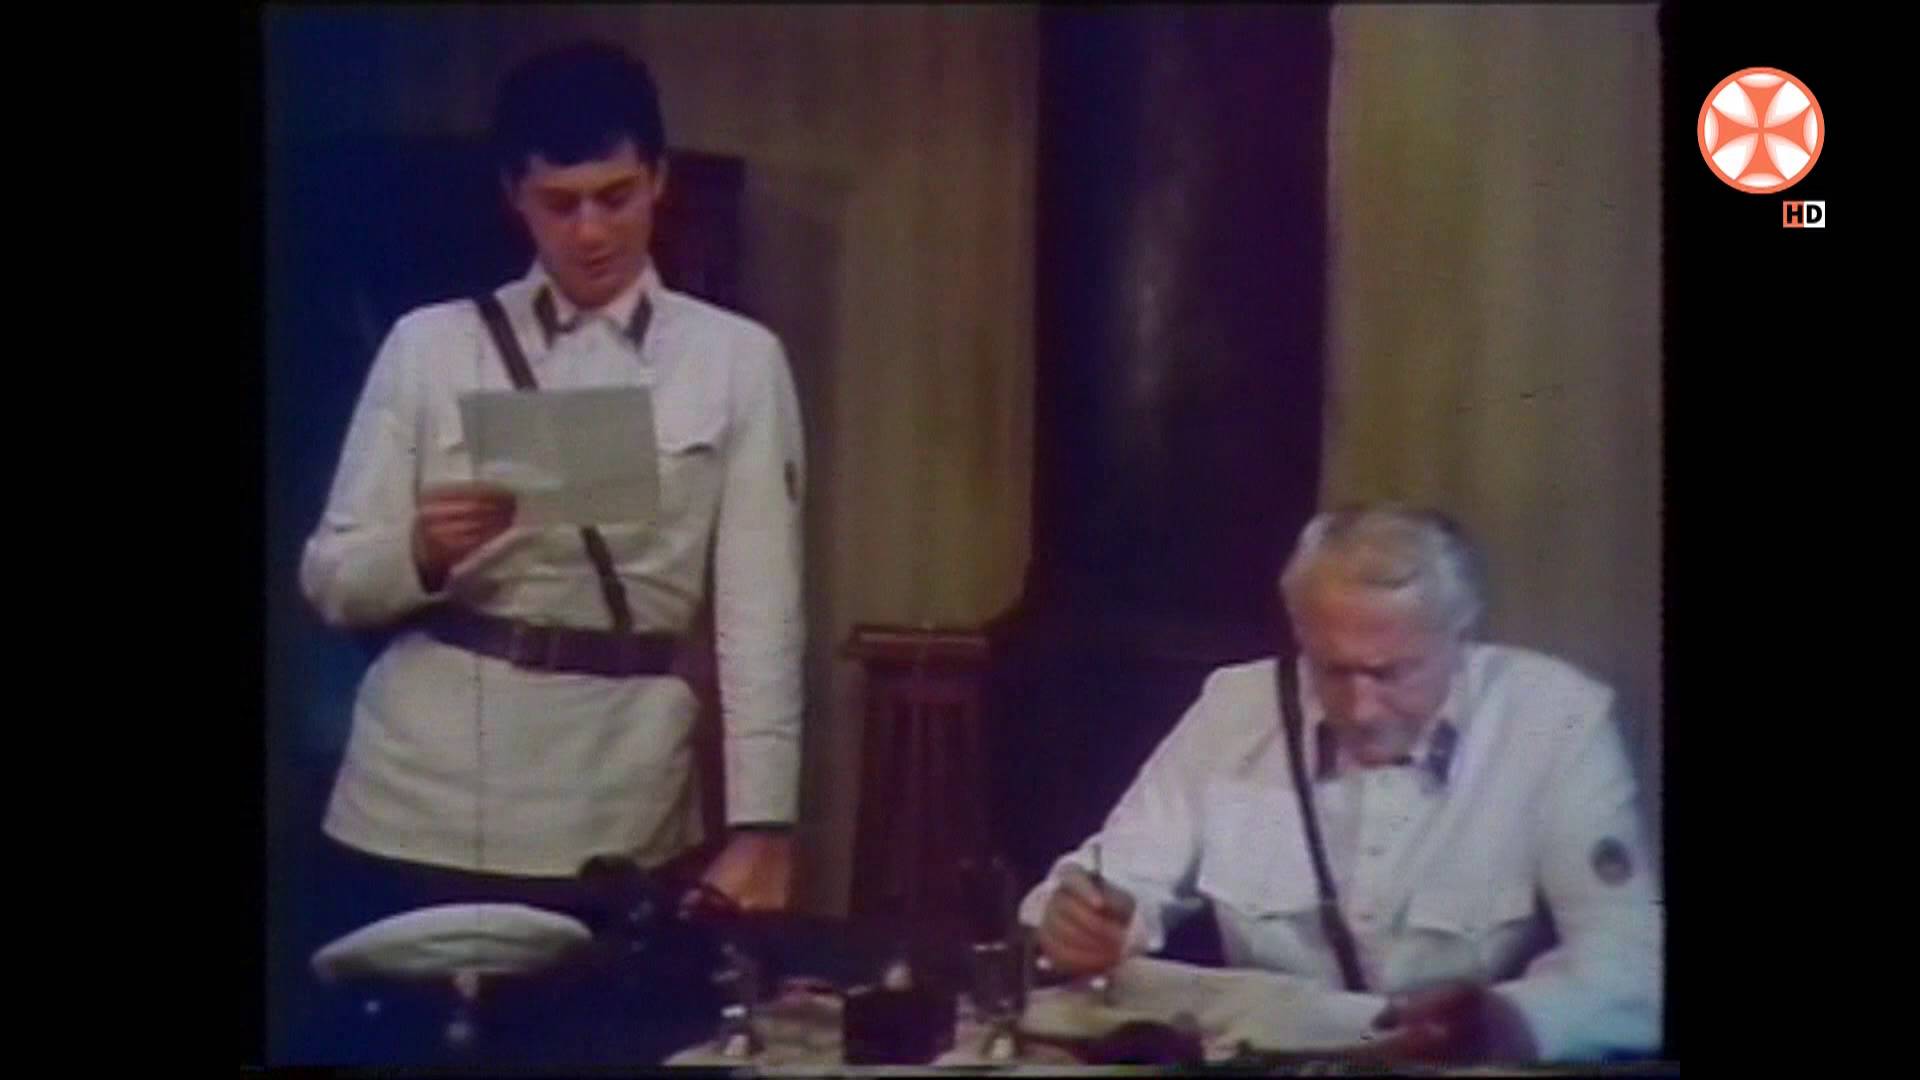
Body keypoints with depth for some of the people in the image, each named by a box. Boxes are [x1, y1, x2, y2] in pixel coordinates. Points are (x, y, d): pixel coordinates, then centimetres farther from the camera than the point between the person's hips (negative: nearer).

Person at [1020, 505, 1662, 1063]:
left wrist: (1513, 1024, -37)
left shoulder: (1559, 721, -9)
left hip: (1477, 1067, -1)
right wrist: (1081, 920, -17)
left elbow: (1629, 960, -16)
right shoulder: (1235, 707, 1)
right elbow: (1125, 877, 7)